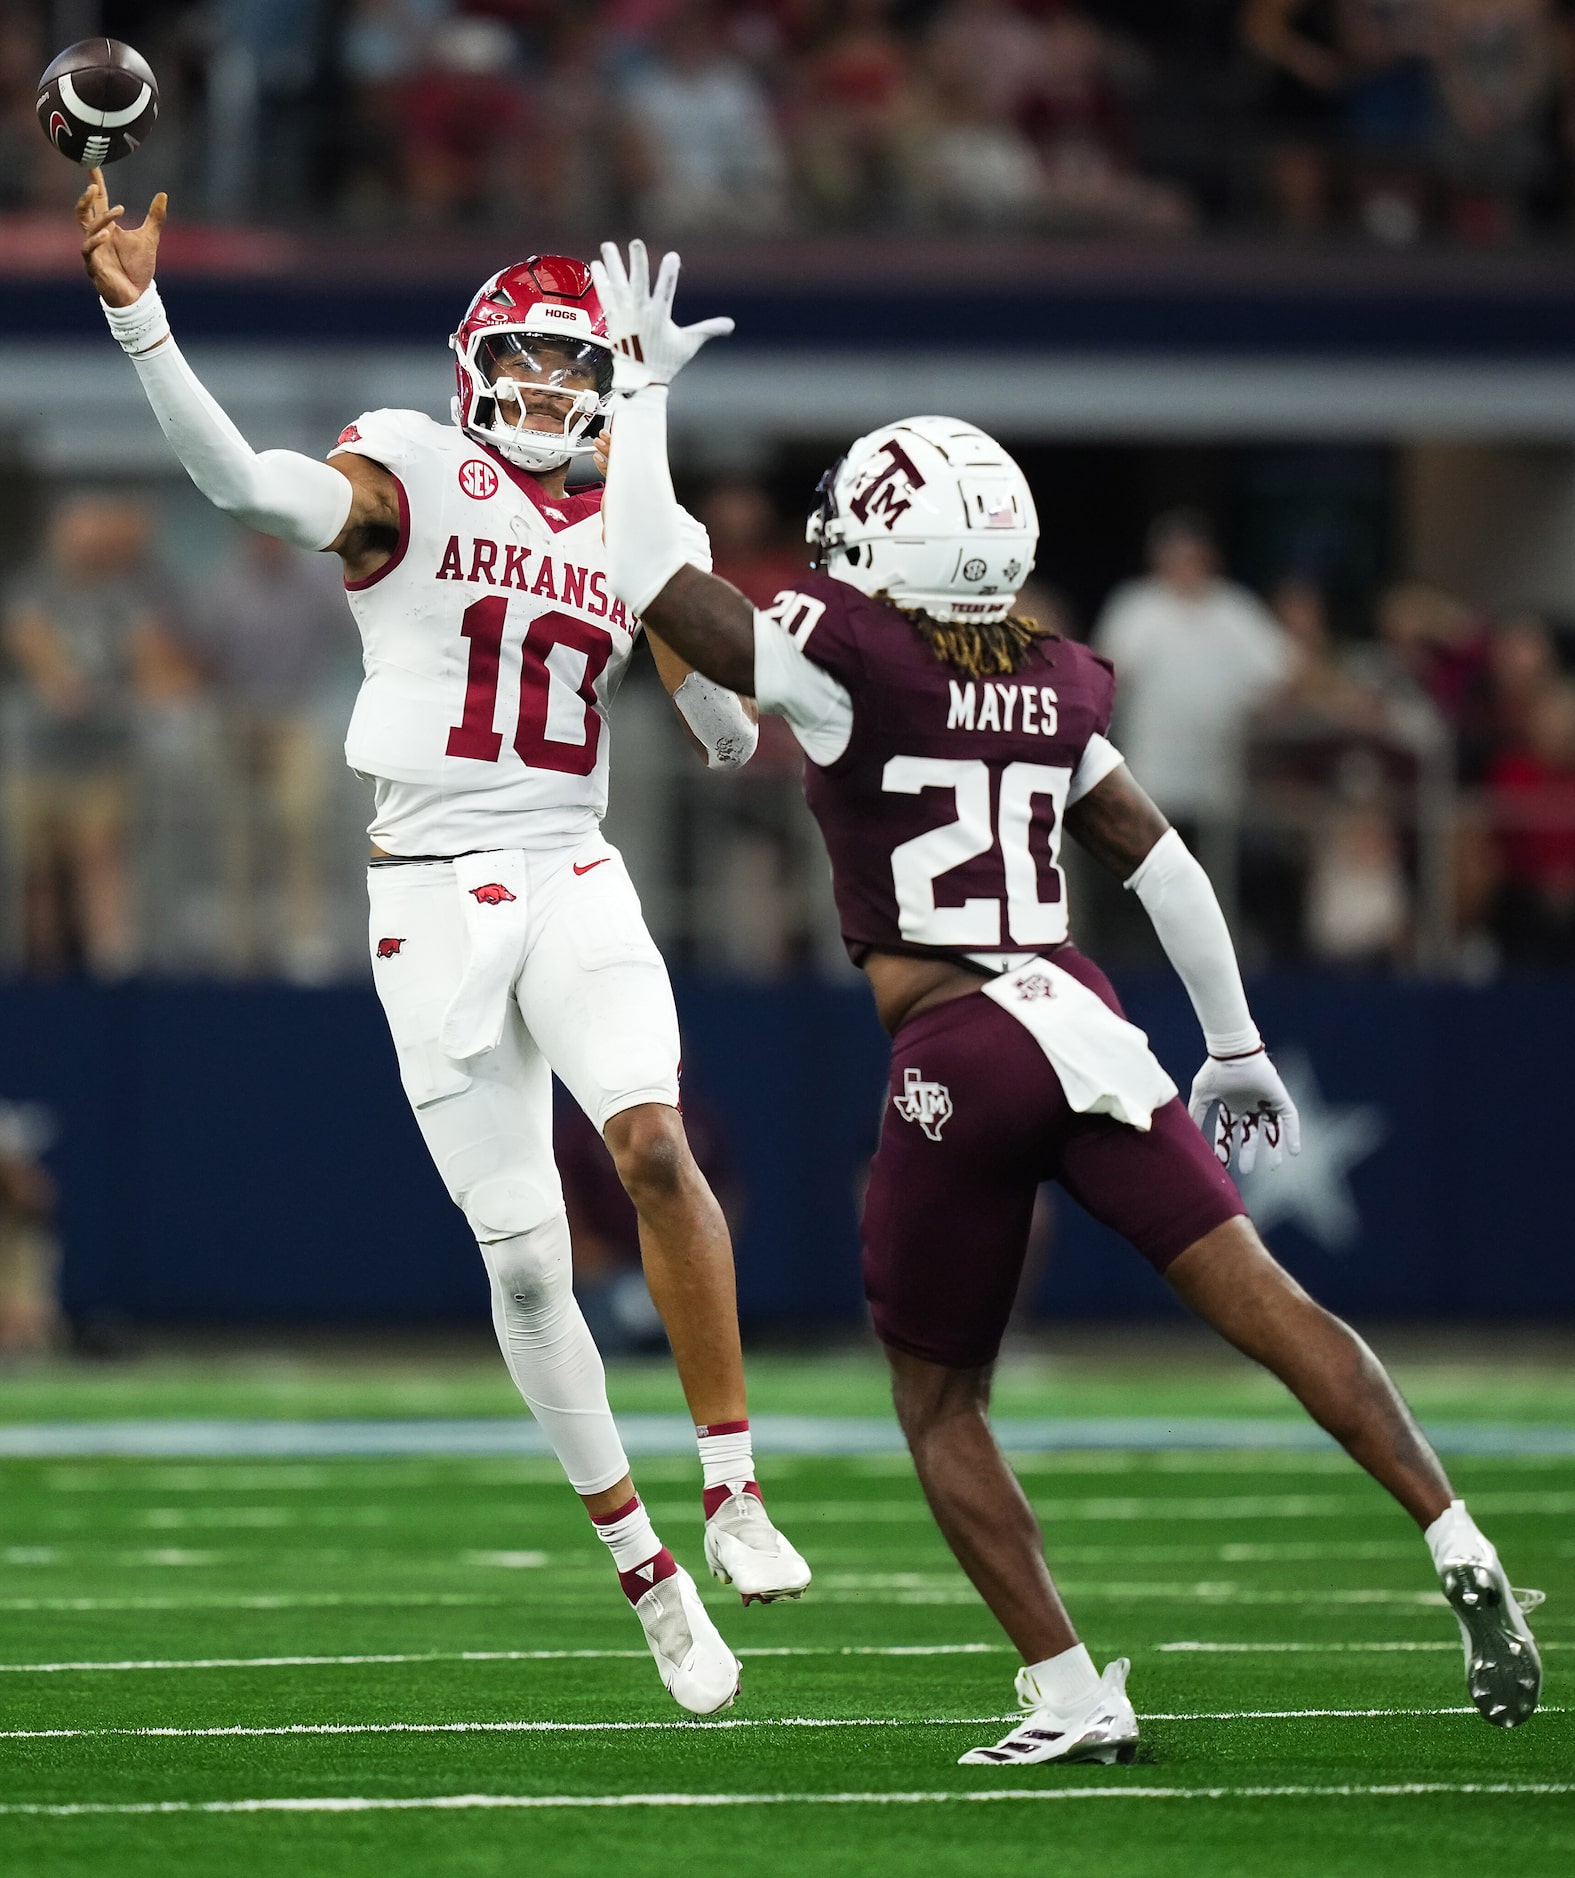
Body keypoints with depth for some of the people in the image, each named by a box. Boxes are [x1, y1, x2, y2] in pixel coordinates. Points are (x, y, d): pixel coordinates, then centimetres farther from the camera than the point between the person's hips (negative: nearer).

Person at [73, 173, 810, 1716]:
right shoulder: (409, 476, -1)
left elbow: (734, 733, 18)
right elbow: (241, 481, -19)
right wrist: (137, 315, -32)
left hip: (576, 881, 2)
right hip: (435, 892, -2)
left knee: (652, 1142, -26)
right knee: (522, 1262, 0)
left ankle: (733, 1483, -18)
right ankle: (643, 1569, 13)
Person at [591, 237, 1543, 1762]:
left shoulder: (847, 661, -6)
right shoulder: (1054, 690, 13)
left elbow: (651, 576, -4)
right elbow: (1163, 864, 20)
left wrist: (641, 389, 6)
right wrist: (1236, 1046, 29)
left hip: (957, 1054, -5)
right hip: (1083, 1025, 5)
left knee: (938, 1400, 9)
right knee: (1261, 1301, -1)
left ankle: (1071, 1696, 4)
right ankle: (1463, 1553, -16)